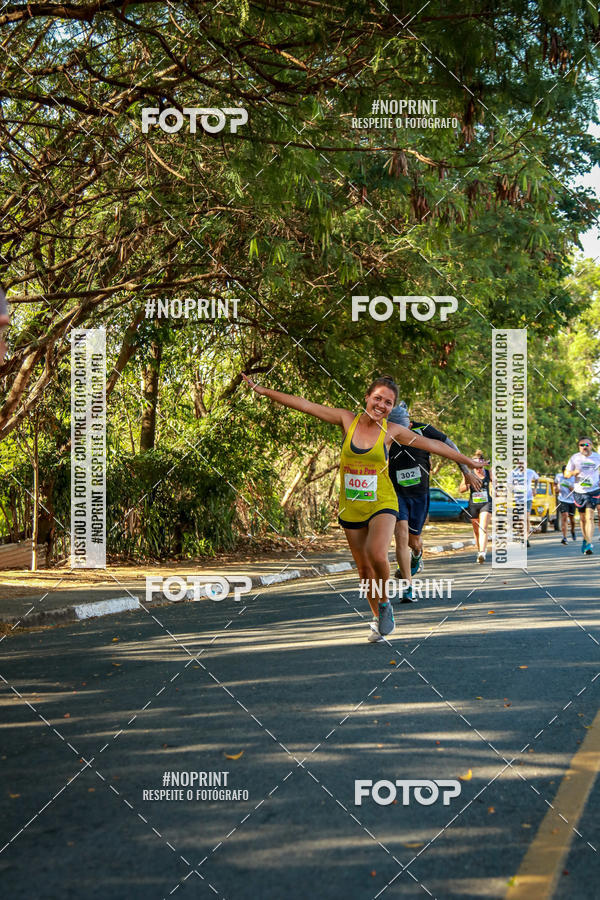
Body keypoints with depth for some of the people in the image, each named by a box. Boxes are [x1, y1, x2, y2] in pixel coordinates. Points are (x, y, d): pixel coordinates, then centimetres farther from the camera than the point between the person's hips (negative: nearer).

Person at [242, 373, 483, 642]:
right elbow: (305, 405, -3)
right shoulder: (347, 420, -2)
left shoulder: (391, 431, -3)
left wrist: (468, 461, 8)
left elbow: (432, 445, 4)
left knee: (377, 555, -26)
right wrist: (263, 391, -5)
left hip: (382, 505, -2)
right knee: (364, 569, 7)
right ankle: (378, 618, 28)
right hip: (351, 507, 2)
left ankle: (385, 604, 1)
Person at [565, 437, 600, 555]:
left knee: (589, 517, -14)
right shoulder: (575, 458, 1)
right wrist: (573, 472, -16)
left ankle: (589, 544, -19)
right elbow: (566, 474, 6)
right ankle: (585, 539, 30)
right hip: (579, 492, 2)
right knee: (582, 518, 9)